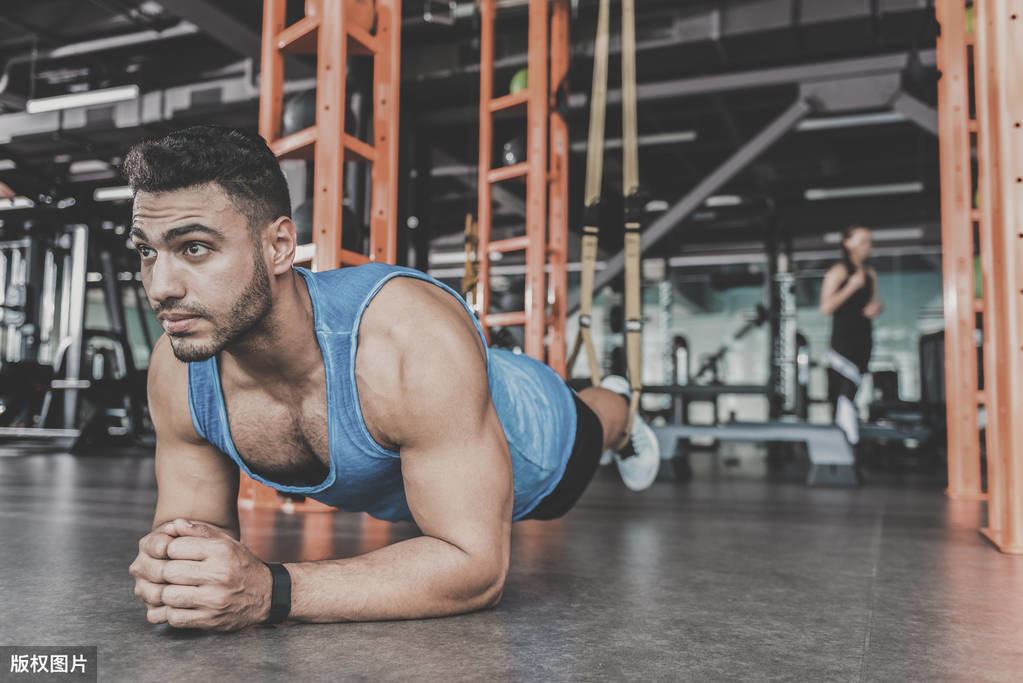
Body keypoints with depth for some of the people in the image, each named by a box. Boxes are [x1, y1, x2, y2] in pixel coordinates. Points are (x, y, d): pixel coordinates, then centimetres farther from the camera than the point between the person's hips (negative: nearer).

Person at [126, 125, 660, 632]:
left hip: (537, 458, -3)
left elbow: (477, 566, -48)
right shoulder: (176, 371, -33)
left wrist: (270, 592, -58)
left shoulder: (418, 341, -51)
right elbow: (191, 520, -18)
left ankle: (617, 404, 70)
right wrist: (171, 565, -44)